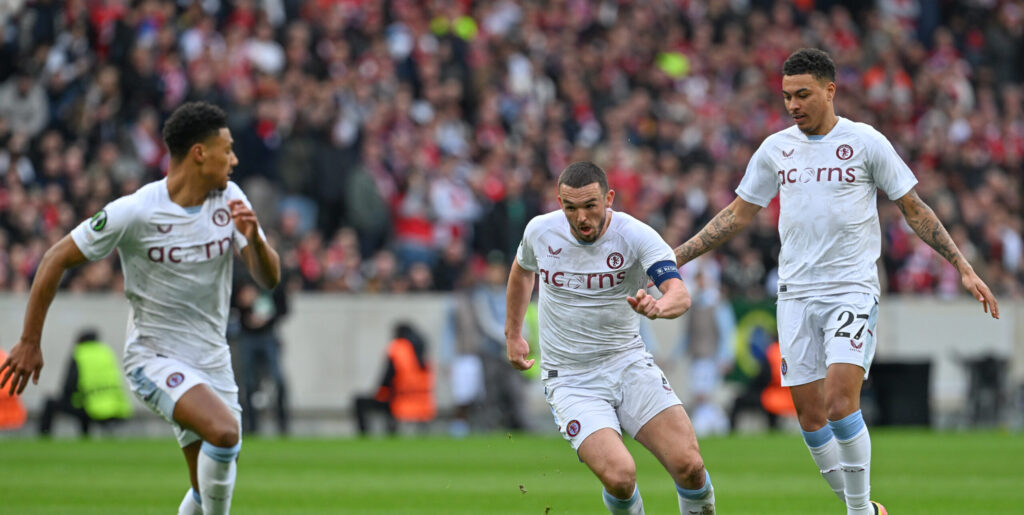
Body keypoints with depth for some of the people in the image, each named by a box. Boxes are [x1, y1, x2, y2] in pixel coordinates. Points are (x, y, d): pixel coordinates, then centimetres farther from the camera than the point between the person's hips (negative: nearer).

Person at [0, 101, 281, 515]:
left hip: (212, 359, 6)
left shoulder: (230, 199, -2)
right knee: (225, 431, -31)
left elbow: (269, 278, -2)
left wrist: (254, 238, -25)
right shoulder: (135, 213, -18)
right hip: (154, 357, -6)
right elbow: (57, 260, -10)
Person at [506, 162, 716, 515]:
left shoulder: (637, 236, -12)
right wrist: (513, 333, 25)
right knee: (619, 475, -24)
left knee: (688, 465, -18)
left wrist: (657, 307, -48)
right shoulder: (540, 231, -3)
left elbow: (680, 295, -26)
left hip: (628, 363, 0)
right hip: (570, 380, 0)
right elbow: (522, 270, 21)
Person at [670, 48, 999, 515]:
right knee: (810, 415, 1)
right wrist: (675, 258, 13)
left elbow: (914, 209, 4)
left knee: (840, 402, -20)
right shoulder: (775, 149, 8)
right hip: (796, 296, 4)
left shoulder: (866, 143, -2)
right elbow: (738, 214, 18)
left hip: (852, 289, -4)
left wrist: (964, 268, 0)